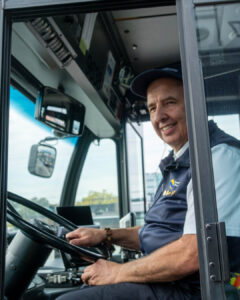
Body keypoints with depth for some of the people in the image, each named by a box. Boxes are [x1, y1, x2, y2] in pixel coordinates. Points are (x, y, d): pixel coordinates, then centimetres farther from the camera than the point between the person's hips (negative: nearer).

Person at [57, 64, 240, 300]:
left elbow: (192, 254, -26)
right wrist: (107, 235, 10)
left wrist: (117, 273, -13)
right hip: (164, 281, 9)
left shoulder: (220, 155, -17)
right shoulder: (178, 164, 16)